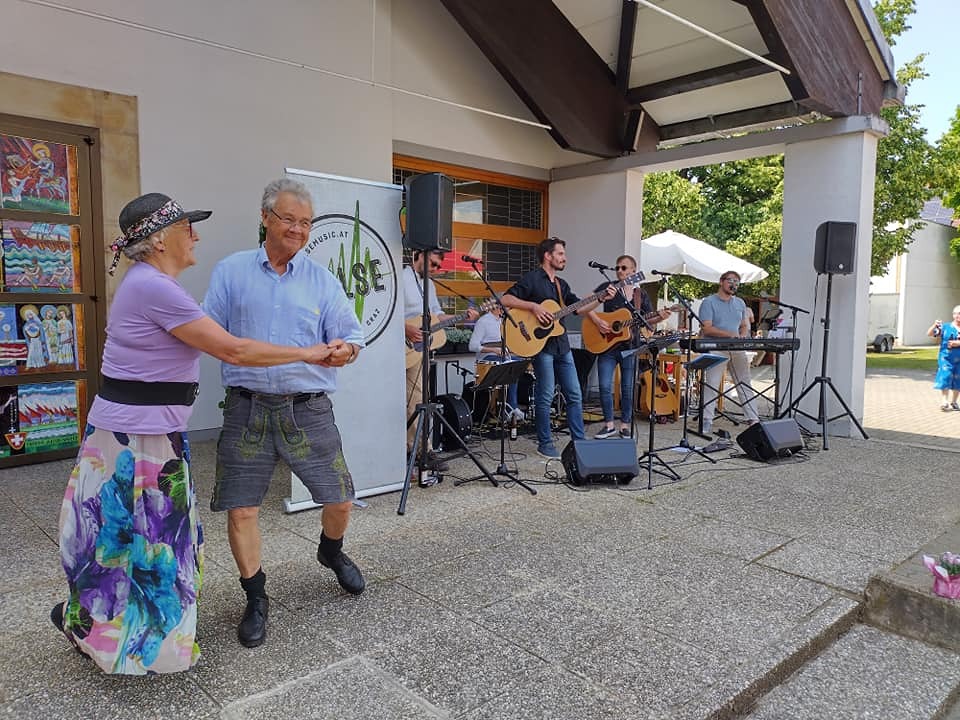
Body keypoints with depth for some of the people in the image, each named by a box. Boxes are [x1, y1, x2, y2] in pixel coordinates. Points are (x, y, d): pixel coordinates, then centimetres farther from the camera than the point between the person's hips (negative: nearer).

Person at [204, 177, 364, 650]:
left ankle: (331, 552, 41)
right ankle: (256, 599, 24)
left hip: (308, 409, 1)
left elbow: (351, 336, 2)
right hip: (247, 407, 0)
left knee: (339, 500, 6)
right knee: (240, 509, 2)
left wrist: (345, 350, -19)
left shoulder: (323, 281, 7)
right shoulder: (230, 272, 6)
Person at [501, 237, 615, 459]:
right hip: (541, 343, -8)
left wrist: (601, 298, 3)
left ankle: (579, 441, 15)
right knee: (546, 397, -2)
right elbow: (506, 299, -13)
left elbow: (579, 308, 15)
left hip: (562, 345, 8)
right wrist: (534, 306, -21)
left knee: (575, 395, 7)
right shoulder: (532, 278, -5)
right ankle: (545, 444, 10)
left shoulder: (561, 284, 18)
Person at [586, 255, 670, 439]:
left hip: (630, 347, 2)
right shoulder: (608, 287, 2)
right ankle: (609, 425, 12)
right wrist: (597, 321, -17)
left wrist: (660, 317, -9)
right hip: (607, 346, -1)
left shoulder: (641, 295, 10)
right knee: (605, 387, -3)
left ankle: (625, 426, 19)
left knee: (628, 389, 6)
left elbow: (648, 321, 11)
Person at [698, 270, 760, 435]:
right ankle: (706, 421, -5)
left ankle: (753, 419, 13)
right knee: (711, 385, -8)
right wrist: (729, 334, -19)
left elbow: (745, 326, 22)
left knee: (745, 384, 7)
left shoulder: (740, 303, 18)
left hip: (737, 349, 6)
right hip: (716, 349, -6)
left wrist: (743, 336, -2)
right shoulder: (709, 302, -2)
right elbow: (706, 328, -11)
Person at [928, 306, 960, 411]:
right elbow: (930, 334, -3)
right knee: (945, 379, -10)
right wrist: (935, 326, -20)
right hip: (946, 359, -3)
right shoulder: (945, 327, -2)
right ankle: (944, 402, -6)